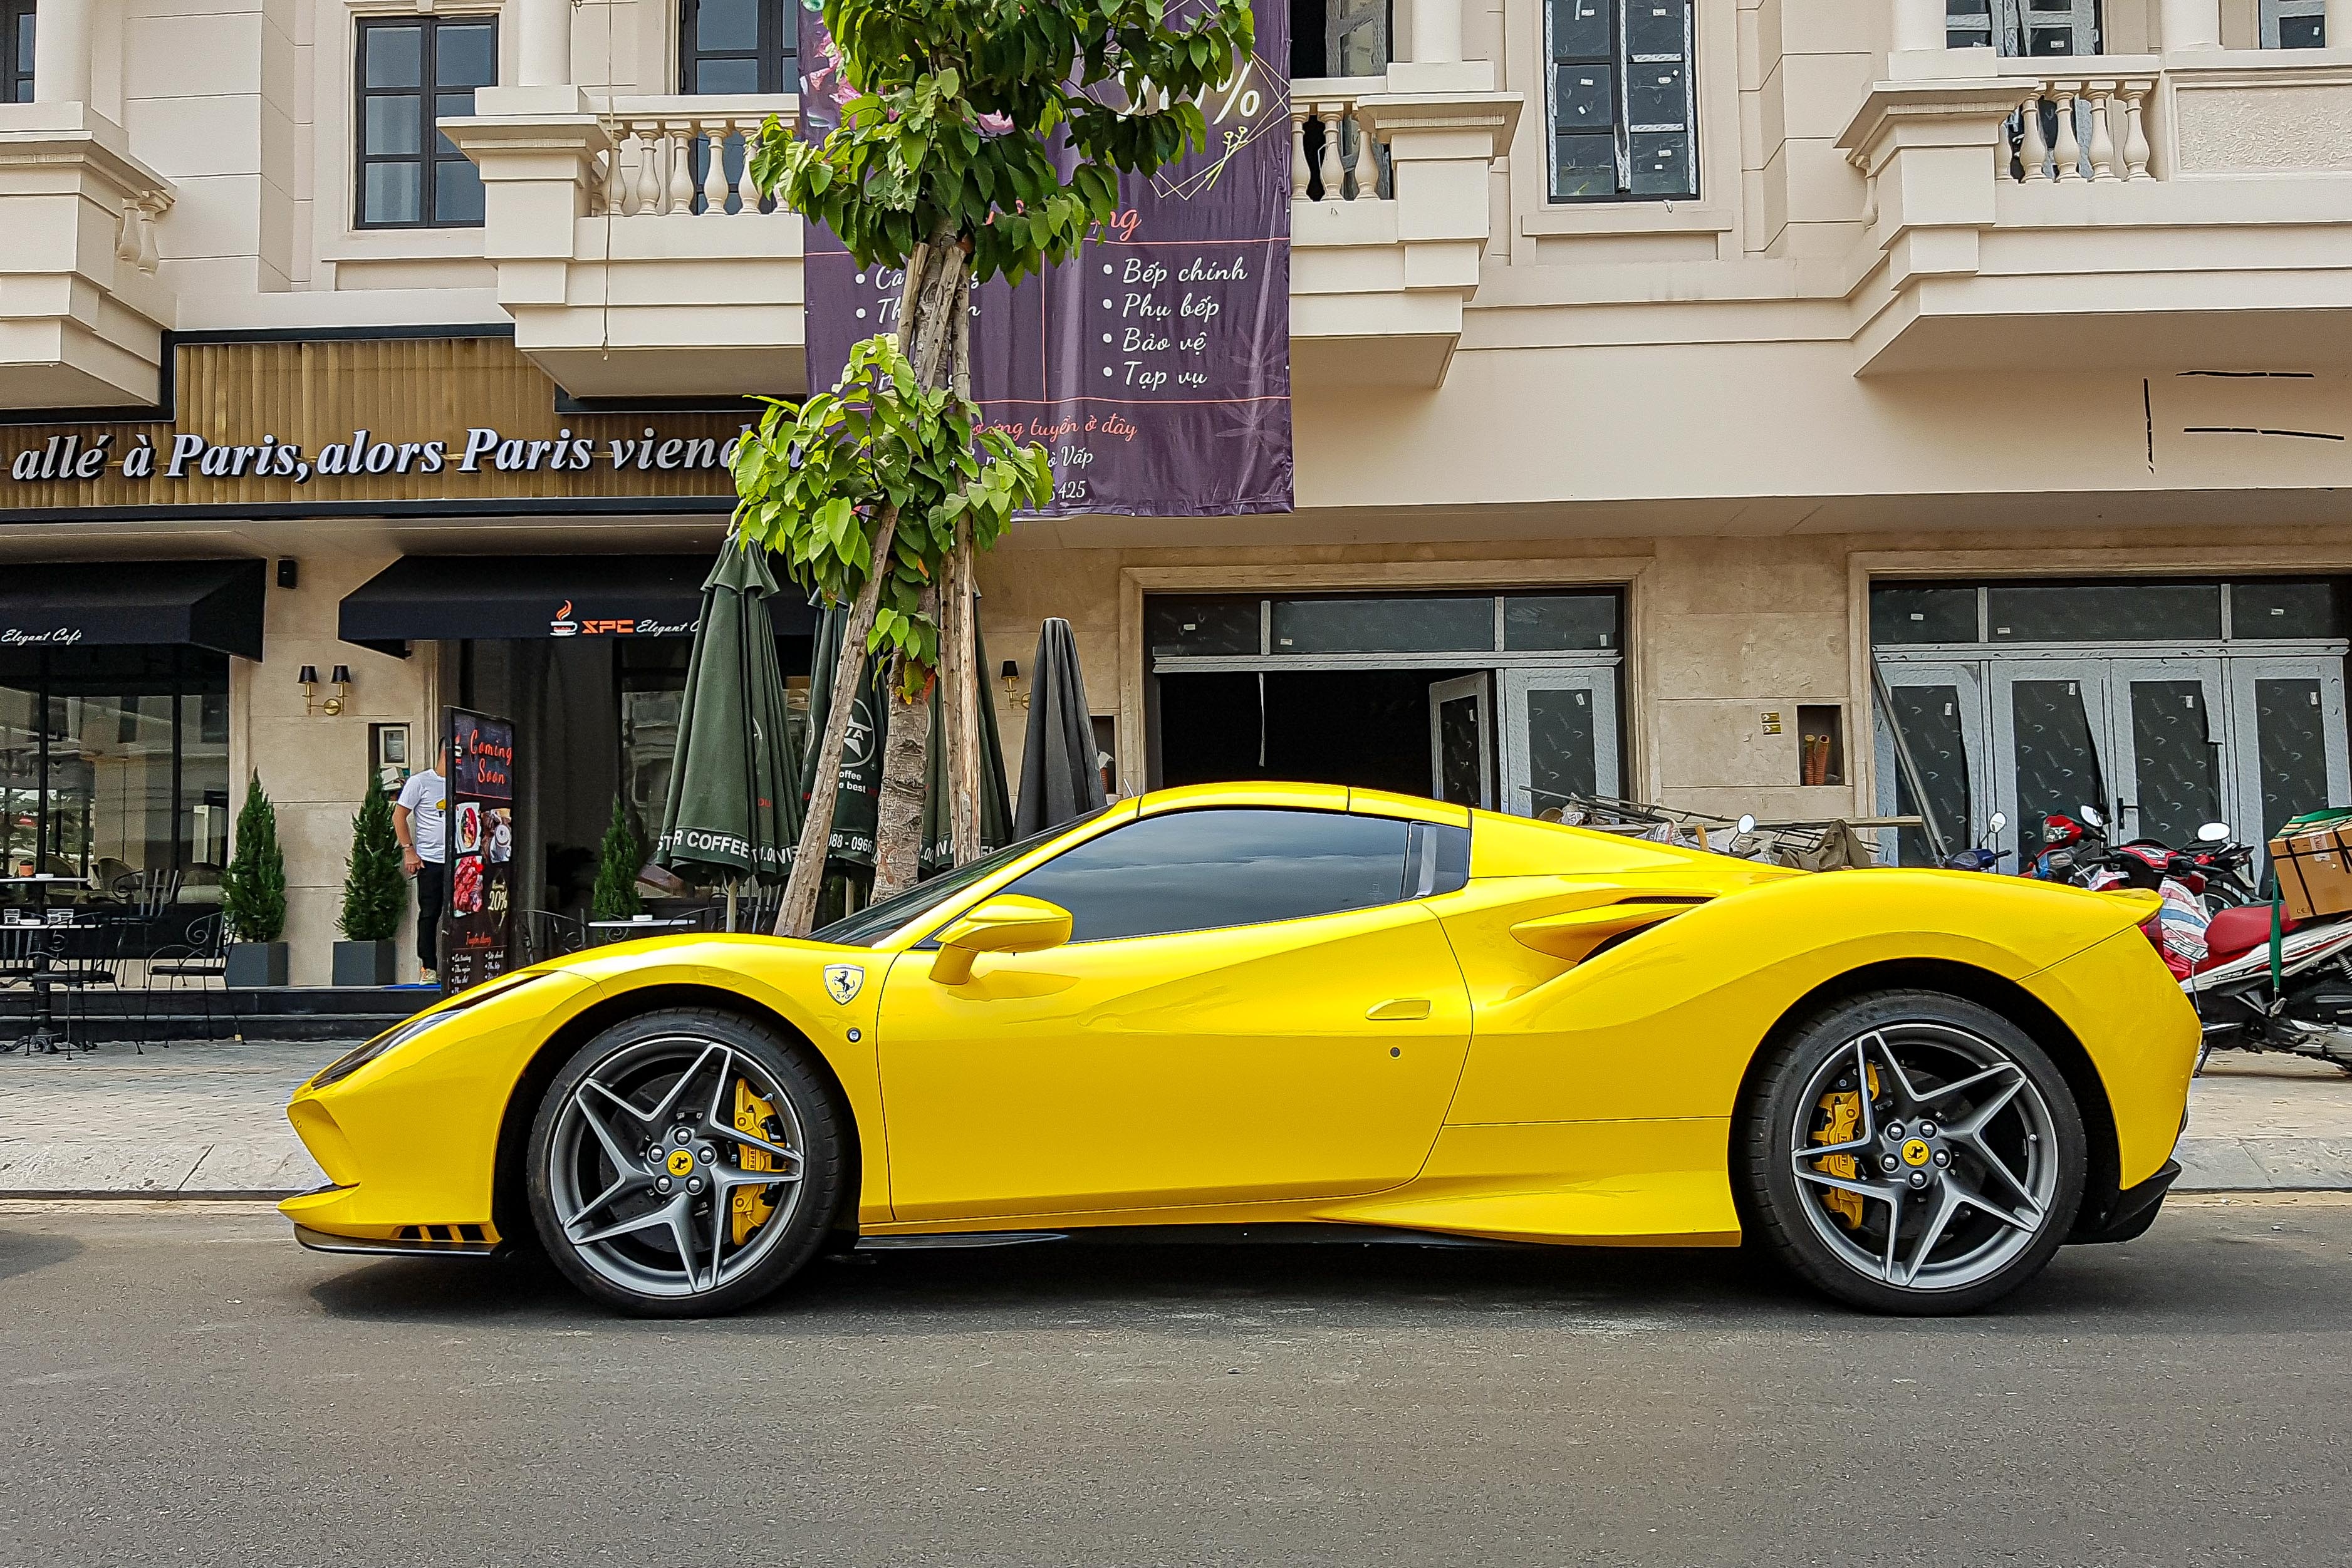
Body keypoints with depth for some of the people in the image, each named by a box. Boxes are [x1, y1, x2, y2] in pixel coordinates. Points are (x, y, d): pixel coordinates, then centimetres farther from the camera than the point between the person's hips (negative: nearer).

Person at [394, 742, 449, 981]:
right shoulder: (420, 782, -1)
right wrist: (409, 851, -6)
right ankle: (428, 968, 6)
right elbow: (399, 816, 0)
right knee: (429, 915, 0)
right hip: (430, 861, -4)